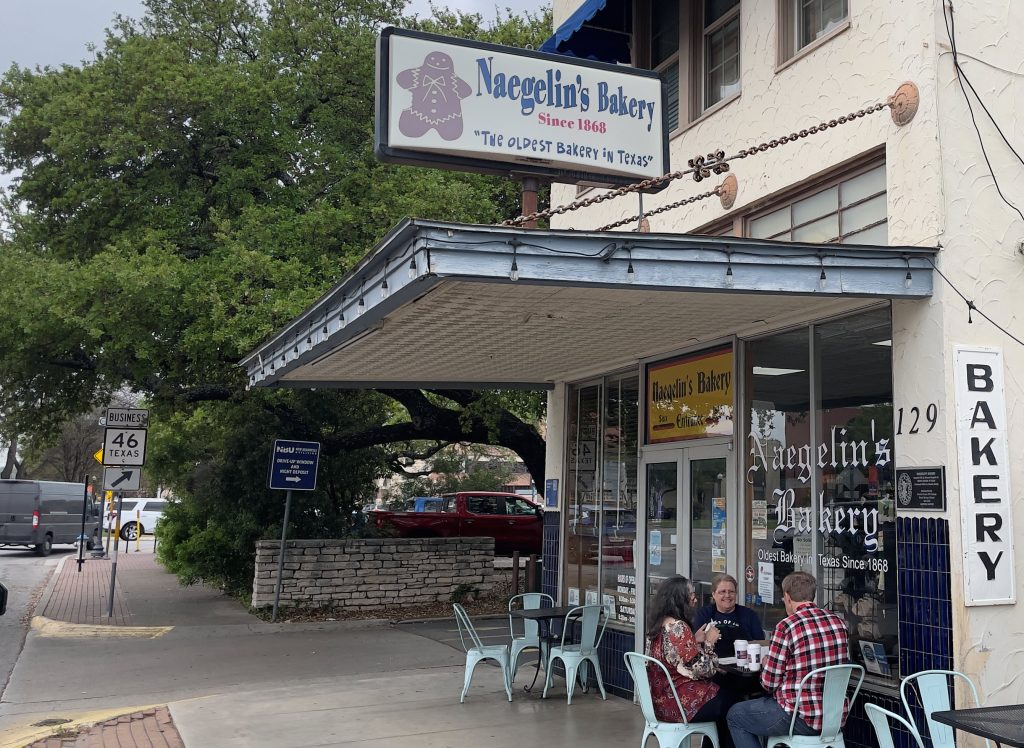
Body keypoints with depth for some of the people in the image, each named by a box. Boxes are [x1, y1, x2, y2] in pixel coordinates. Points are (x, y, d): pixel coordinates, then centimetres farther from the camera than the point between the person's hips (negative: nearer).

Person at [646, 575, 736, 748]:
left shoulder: (658, 625, 6)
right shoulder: (678, 627, -22)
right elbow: (700, 669, -20)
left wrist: (698, 641, 7)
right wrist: (708, 643, -7)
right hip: (680, 704, -9)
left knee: (720, 693, 22)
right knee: (728, 702, 12)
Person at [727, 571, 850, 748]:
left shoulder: (787, 626, -16)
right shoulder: (839, 623, 2)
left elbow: (769, 684, -10)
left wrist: (765, 663, 11)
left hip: (803, 720, -7)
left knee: (735, 715, 15)